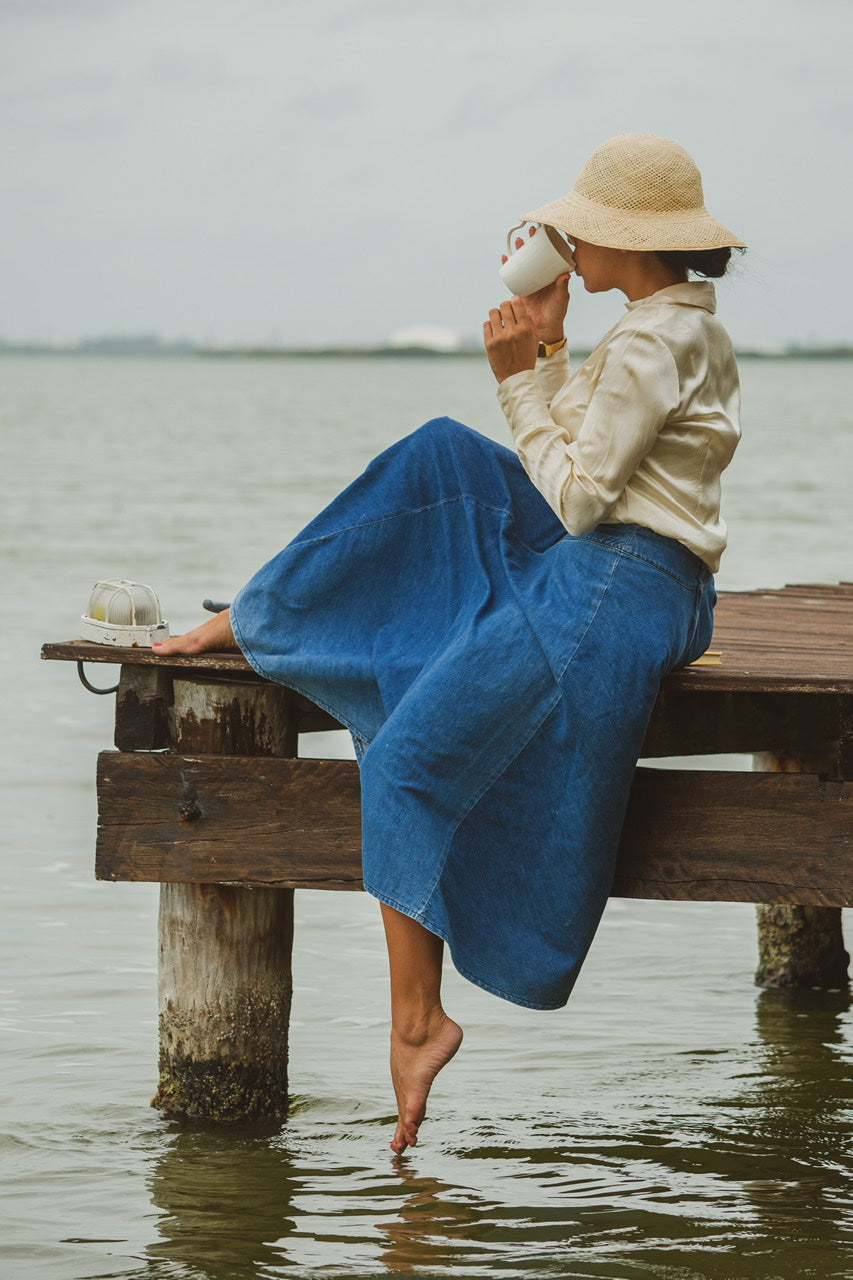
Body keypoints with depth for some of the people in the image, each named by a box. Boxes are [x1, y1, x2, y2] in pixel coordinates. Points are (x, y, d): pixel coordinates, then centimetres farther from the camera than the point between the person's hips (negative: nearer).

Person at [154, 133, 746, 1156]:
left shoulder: (649, 343, -19)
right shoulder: (687, 326, 13)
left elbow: (577, 498, -18)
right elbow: (578, 472, 16)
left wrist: (521, 378, -11)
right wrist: (548, 356, 7)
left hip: (611, 595, -10)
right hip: (593, 573, 10)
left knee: (408, 759, -8)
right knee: (442, 459, 16)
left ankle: (417, 1021, -4)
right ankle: (258, 619, 22)